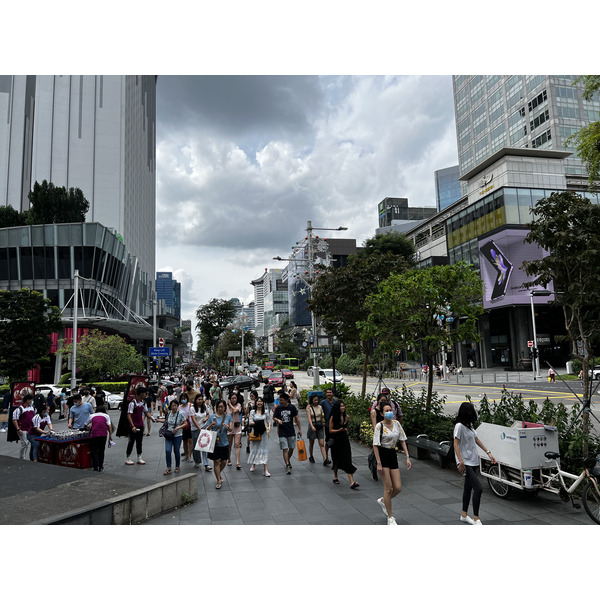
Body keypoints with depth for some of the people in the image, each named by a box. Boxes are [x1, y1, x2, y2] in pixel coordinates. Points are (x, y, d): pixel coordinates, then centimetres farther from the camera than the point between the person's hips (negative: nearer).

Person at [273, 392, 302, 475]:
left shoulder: (292, 407, -5)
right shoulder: (278, 408, -3)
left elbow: (296, 418, 2)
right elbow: (274, 417, 6)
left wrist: (299, 429, 3)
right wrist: (278, 420, -17)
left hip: (291, 432, 1)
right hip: (282, 433, -1)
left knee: (291, 448, 10)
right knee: (285, 449, -6)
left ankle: (288, 460, 36)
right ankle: (287, 465, 1)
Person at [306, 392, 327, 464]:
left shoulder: (320, 407, 3)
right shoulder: (309, 407, -9)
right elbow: (309, 418, -20)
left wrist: (323, 425, 18)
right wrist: (312, 426, -34)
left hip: (320, 426, 2)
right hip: (312, 426, -2)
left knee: (322, 444, -5)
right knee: (311, 443, 13)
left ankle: (325, 459, -11)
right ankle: (311, 456, 34)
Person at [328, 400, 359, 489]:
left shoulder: (346, 416, 3)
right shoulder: (333, 417, -10)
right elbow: (330, 430, -9)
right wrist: (339, 430, -22)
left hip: (345, 440, 2)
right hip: (336, 441, -2)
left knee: (347, 460, -6)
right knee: (336, 460, 13)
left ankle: (352, 482, -12)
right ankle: (335, 477, 36)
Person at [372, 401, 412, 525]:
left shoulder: (397, 424, 5)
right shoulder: (379, 426, -11)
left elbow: (402, 441, 10)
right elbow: (375, 445, -12)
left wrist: (407, 457, 4)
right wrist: (378, 463, -16)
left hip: (393, 455, 6)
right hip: (382, 455, -6)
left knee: (398, 488, 3)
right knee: (388, 488, -3)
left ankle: (383, 501, 31)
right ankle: (390, 517, 12)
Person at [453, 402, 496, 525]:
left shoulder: (469, 425, 11)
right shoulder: (459, 426, -16)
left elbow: (476, 439, 21)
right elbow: (456, 444, -18)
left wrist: (488, 453, 19)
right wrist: (460, 462, -26)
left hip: (472, 462, 9)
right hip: (465, 463, -9)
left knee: (468, 488, 15)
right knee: (478, 488, -13)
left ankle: (464, 515, 27)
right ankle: (476, 519, -4)